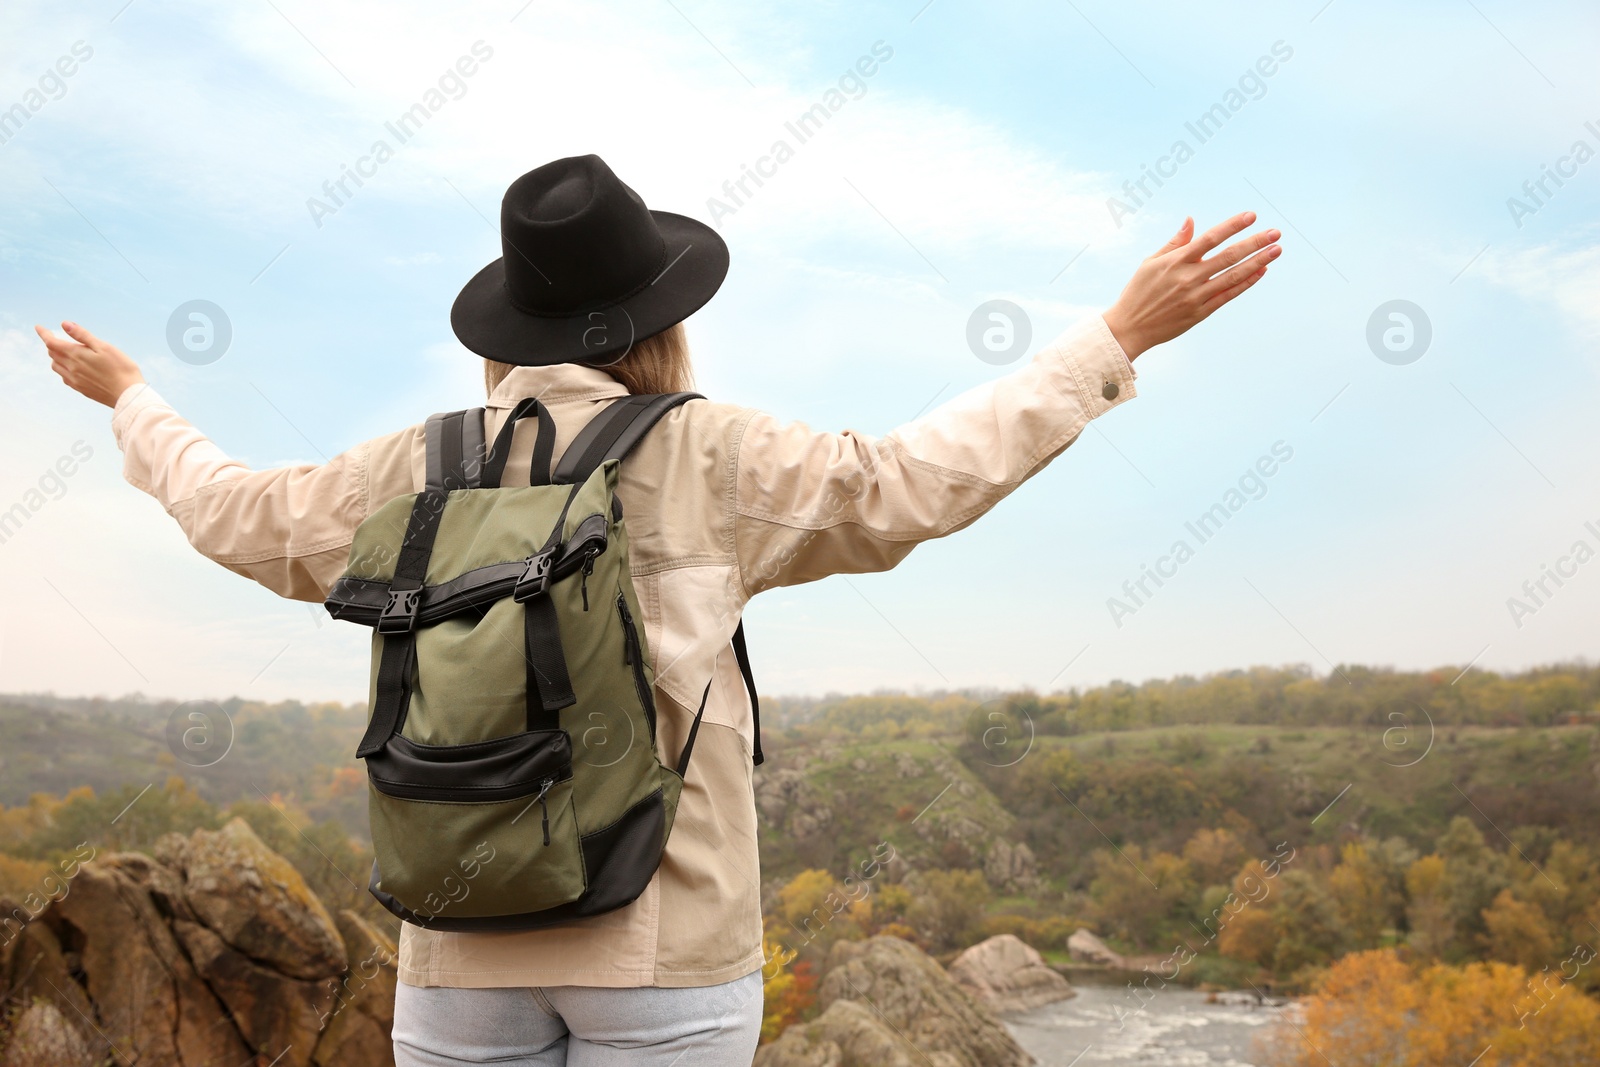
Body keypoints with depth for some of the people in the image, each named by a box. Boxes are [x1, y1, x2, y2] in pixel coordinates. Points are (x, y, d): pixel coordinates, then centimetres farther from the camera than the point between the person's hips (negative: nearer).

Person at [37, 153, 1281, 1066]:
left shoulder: (417, 470, 3)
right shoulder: (706, 457, -7)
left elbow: (237, 514, 19)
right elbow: (918, 480, -5)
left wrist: (132, 399, 40)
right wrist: (1121, 334, 3)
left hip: (462, 943, 3)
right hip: (665, 941, -3)